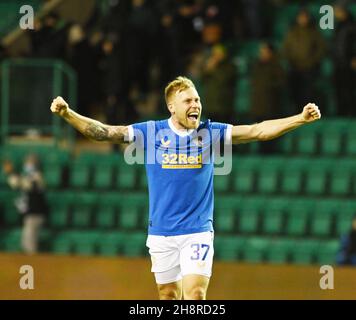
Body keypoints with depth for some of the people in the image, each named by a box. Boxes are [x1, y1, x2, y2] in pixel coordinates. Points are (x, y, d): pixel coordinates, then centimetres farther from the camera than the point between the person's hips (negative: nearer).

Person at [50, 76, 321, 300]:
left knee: (195, 294, -14)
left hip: (198, 232, -1)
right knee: (169, 296, 7)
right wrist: (67, 114, -13)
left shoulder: (210, 133, 0)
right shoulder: (151, 132, -1)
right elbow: (104, 132, -2)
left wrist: (301, 119, -13)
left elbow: (258, 131, -3)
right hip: (161, 233, 1)